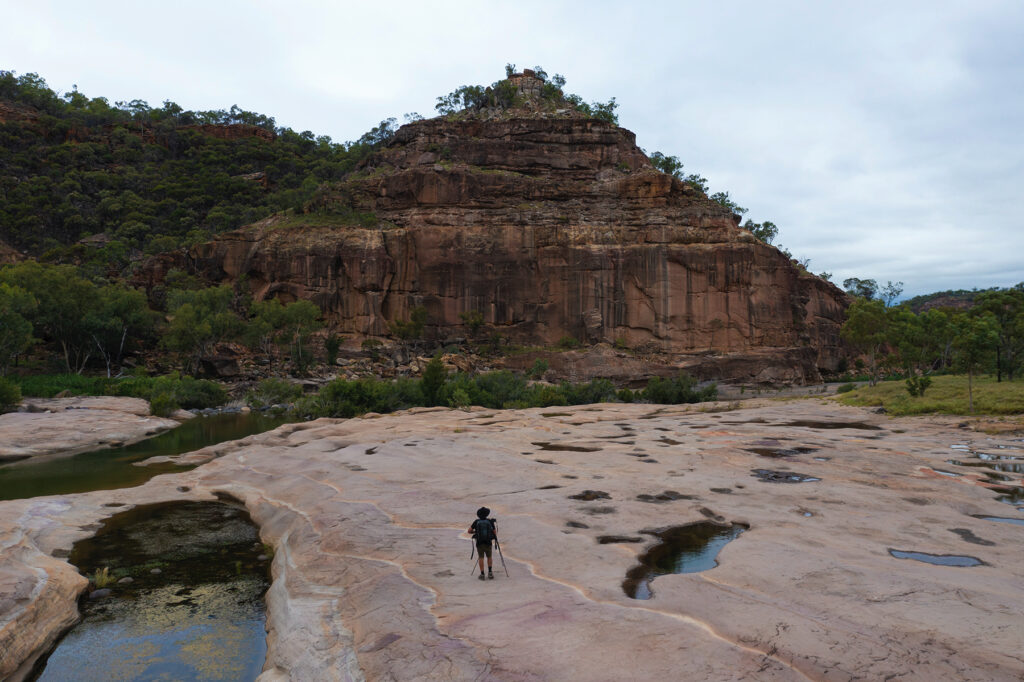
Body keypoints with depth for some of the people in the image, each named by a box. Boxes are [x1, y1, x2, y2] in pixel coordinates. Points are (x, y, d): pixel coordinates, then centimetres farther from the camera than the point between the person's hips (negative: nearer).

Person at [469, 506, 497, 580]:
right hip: (488, 543, 0)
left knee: (481, 558, 9)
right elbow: (495, 533, 3)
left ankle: (482, 574, 5)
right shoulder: (490, 521, 0)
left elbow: (469, 531, 1)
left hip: (479, 543, 0)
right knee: (489, 557, 20)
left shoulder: (476, 522, 0)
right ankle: (490, 572, 10)